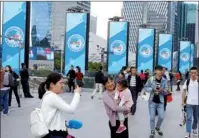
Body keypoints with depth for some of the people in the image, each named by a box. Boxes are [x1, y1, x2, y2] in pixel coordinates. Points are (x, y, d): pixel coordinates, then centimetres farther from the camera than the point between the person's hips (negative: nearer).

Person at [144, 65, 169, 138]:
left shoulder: (164, 80, -5)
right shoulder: (150, 79, -10)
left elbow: (166, 92, -2)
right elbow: (145, 88, -3)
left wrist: (163, 90, -24)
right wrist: (152, 89, -19)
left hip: (160, 102, 2)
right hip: (152, 101, -2)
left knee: (161, 117, 4)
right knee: (152, 118, 4)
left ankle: (157, 128, 34)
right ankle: (152, 131, 23)